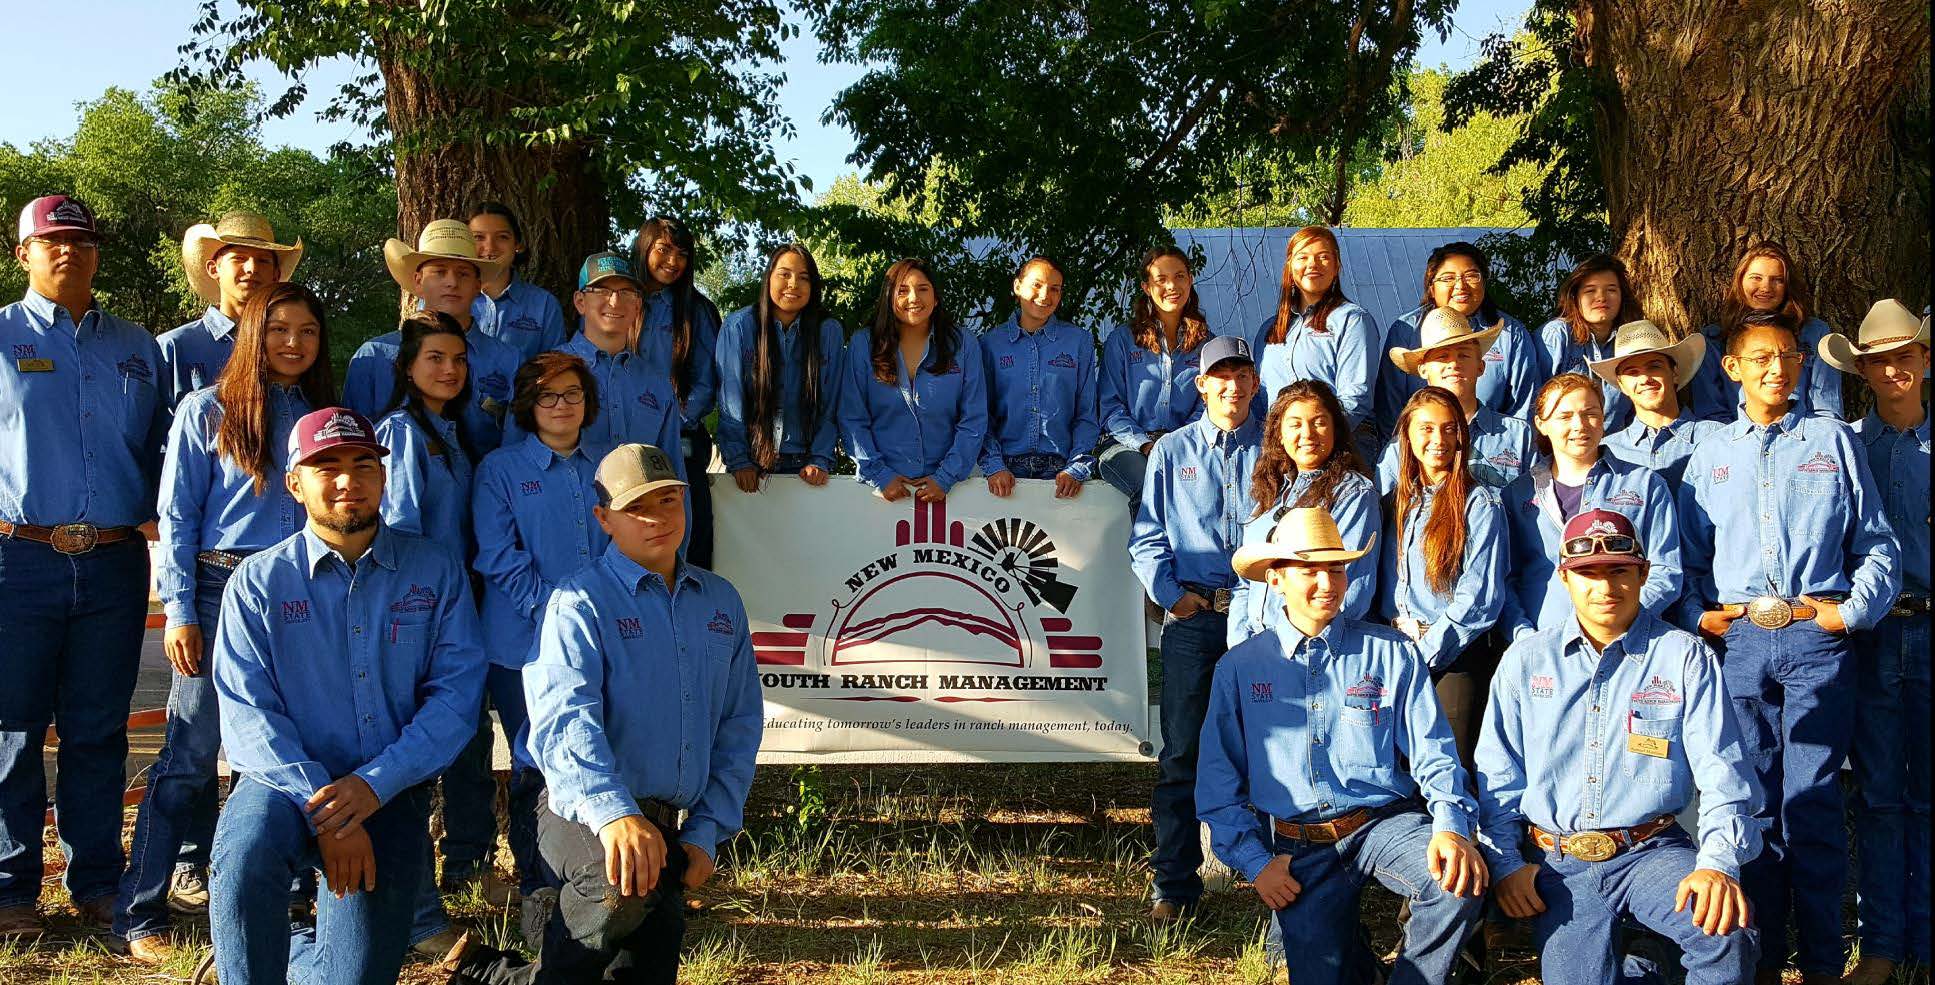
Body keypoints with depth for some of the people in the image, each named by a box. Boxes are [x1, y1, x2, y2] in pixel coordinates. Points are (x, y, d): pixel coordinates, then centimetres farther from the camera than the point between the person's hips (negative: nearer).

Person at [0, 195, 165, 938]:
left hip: (114, 564, 3)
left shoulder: (137, 347, 13)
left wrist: (153, 511, 5)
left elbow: (160, 446, 20)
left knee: (99, 731, 9)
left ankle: (97, 881, 18)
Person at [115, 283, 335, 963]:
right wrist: (179, 612, -8)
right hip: (222, 591, -4)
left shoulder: (324, 415, 11)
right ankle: (139, 913, -1)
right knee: (192, 751, -7)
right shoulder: (208, 411, 1)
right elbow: (176, 518, -2)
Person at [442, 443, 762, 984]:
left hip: (668, 826, 6)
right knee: (629, 883, -35)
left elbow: (740, 724, 12)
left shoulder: (721, 602, 10)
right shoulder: (581, 601, -8)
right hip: (582, 813, -6)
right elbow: (565, 716, -23)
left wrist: (706, 832, 1)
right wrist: (613, 813, -41)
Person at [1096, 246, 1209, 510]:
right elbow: (1111, 406, 4)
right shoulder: (1121, 340, 10)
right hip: (1125, 444, -2)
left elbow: (1204, 407, 13)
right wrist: (1145, 445, -12)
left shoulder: (1204, 343, 17)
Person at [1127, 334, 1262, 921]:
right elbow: (1147, 538, 11)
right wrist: (1170, 593, -3)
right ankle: (1174, 884, 4)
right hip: (1192, 617, 0)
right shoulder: (1171, 452, 12)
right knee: (1181, 752, -2)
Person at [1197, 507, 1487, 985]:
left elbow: (1433, 756, 2)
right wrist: (1255, 860, -2)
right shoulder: (1238, 668, 8)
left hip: (1387, 822, -1)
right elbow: (1218, 782, 9)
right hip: (1299, 850, 1)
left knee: (1460, 883, -30)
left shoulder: (1390, 653, 7)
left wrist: (1452, 825, -17)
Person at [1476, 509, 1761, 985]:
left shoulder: (1685, 657, 5)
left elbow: (1722, 772, -4)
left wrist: (1718, 863, -19)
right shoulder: (1525, 660, 11)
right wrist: (1505, 862, -1)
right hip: (1558, 863, 1)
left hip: (1653, 852, -1)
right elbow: (1497, 777, 13)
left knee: (1729, 934, -29)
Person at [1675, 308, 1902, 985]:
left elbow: (1877, 546, 9)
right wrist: (1697, 613, 1)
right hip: (1737, 638, 2)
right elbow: (1688, 555, 17)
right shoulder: (1711, 454, 17)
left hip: (1818, 639, -2)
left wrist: (1855, 608, -4)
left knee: (1812, 800, -6)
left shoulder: (1835, 442, 12)